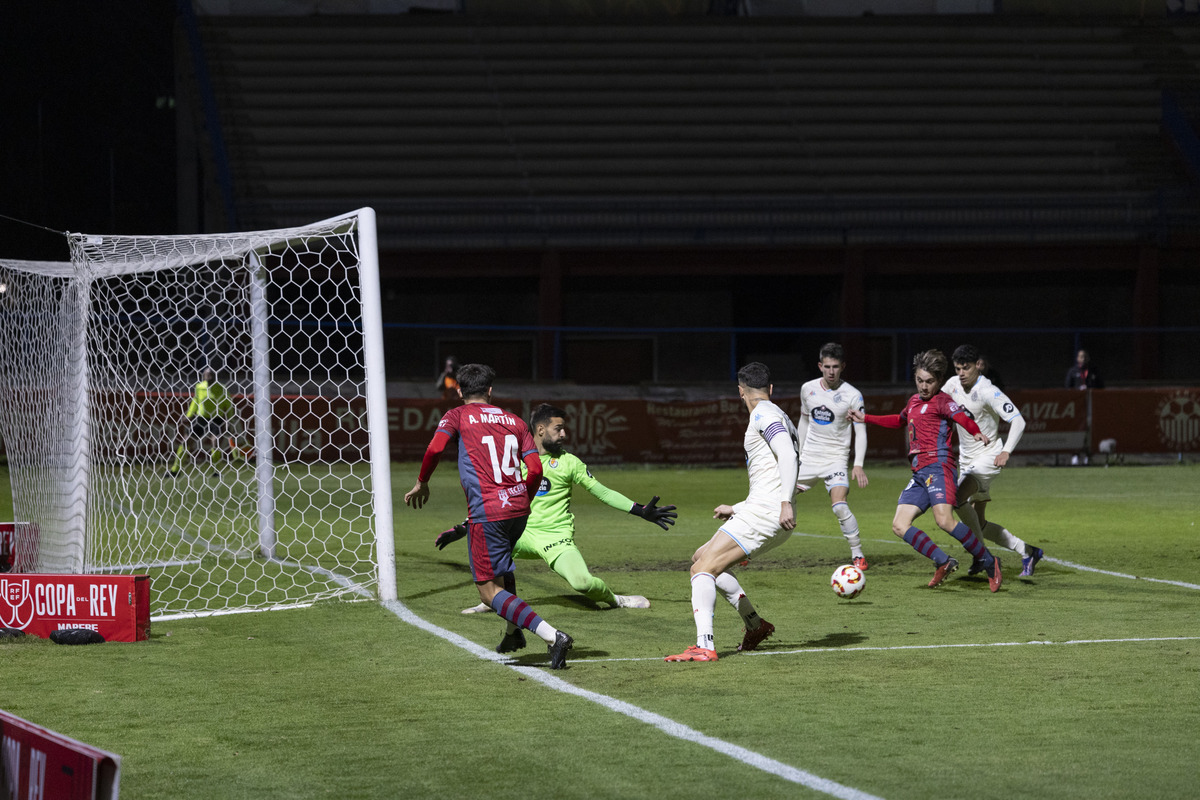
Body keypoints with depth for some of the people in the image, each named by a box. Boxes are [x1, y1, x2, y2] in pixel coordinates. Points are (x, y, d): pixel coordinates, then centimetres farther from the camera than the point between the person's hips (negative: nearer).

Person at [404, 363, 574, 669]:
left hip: (486, 512, -6)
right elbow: (535, 469, 6)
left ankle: (552, 636, -21)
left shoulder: (457, 416, 5)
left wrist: (421, 483, 4)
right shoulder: (514, 421, 15)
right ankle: (513, 633, 37)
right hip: (518, 510, 6)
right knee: (502, 562, 36)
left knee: (489, 591, -4)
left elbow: (435, 448, -12)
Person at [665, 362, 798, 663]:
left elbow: (787, 455, -22)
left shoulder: (763, 414, -5)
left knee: (703, 569, -16)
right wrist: (736, 510, 37)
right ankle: (756, 626, 20)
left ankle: (704, 646, -29)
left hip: (764, 512, -10)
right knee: (702, 558, 20)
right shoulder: (778, 417, 25)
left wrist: (785, 503, -31)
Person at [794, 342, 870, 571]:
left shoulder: (852, 395, -9)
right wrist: (797, 454, 20)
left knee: (839, 506, -24)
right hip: (808, 457, 4)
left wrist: (858, 465, -18)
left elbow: (860, 431, -8)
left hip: (835, 458, -4)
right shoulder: (808, 389, 3)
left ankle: (858, 555, -13)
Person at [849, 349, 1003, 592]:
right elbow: (900, 420, 44)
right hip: (919, 472, 9)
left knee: (944, 520, -25)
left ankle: (989, 563, -14)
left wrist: (976, 433, -43)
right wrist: (866, 418, 49)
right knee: (899, 525, -4)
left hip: (938, 465, -9)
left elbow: (962, 417, -21)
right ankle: (943, 562, -5)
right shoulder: (914, 401, 23)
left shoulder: (941, 401, -2)